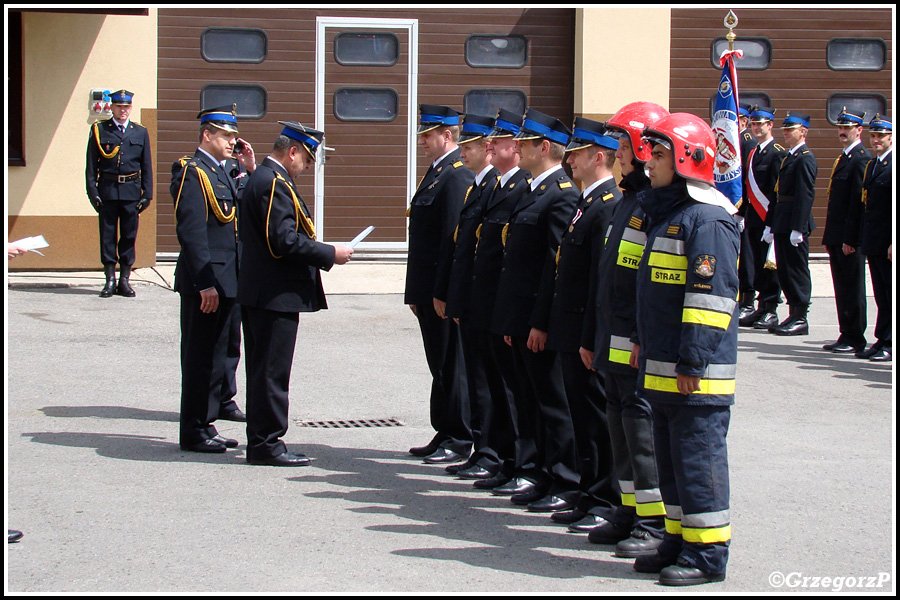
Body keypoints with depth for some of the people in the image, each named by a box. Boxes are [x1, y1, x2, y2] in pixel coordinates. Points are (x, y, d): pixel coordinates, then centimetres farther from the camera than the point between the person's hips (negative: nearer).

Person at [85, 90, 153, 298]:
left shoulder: (140, 132, 10)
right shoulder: (99, 130, 5)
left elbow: (146, 166, 11)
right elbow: (91, 164, 3)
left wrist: (147, 194, 4)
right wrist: (92, 191, -5)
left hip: (131, 191, 1)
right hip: (107, 190, -1)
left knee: (129, 235, 4)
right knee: (107, 234, 1)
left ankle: (124, 280, 10)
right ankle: (110, 280, 6)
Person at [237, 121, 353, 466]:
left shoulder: (263, 178, 17)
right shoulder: (274, 184, -16)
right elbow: (286, 240, -23)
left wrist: (323, 254, 18)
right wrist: (330, 255, -15)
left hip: (260, 293, 11)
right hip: (276, 295, -11)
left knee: (264, 370, 14)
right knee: (272, 371, -5)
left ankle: (261, 442, 19)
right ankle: (267, 444, -1)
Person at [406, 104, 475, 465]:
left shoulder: (456, 175, -15)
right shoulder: (436, 172, 17)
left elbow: (453, 237, -20)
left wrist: (441, 292, -21)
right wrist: (416, 292, 18)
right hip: (429, 289, 10)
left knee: (450, 364, -3)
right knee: (439, 364, 14)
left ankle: (458, 442, 3)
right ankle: (445, 435, 21)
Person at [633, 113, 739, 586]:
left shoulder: (707, 218, -16)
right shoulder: (666, 212, 16)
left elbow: (712, 294, -21)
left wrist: (693, 361, -23)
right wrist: (645, 345, 24)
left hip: (697, 372, -10)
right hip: (662, 369, 10)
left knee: (698, 458, -4)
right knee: (671, 458, 15)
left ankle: (707, 553, 3)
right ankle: (679, 541, 25)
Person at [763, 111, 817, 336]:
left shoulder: (805, 159, -12)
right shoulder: (788, 157, 18)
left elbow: (806, 195, -19)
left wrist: (797, 228, -23)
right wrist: (770, 224, 18)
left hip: (794, 223, -10)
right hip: (782, 224, 10)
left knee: (797, 269, -4)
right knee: (785, 270, 11)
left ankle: (800, 319, 1)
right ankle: (793, 315, 17)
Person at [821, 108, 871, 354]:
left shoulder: (861, 159, -13)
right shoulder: (844, 158, 18)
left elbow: (859, 202, -18)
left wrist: (849, 239, -20)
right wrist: (829, 237, 16)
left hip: (850, 238, -9)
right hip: (837, 236, 9)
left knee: (852, 289, -3)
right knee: (842, 289, 11)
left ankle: (855, 340, 2)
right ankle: (846, 335, 16)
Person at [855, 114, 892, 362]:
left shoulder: (892, 165, -10)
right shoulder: (872, 165, 17)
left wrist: (893, 243, -20)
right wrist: (862, 239, 15)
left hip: (887, 243, -8)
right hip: (874, 242, 8)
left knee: (890, 295, -2)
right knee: (881, 295, 11)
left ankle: (887, 343, 1)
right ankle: (883, 341, 14)